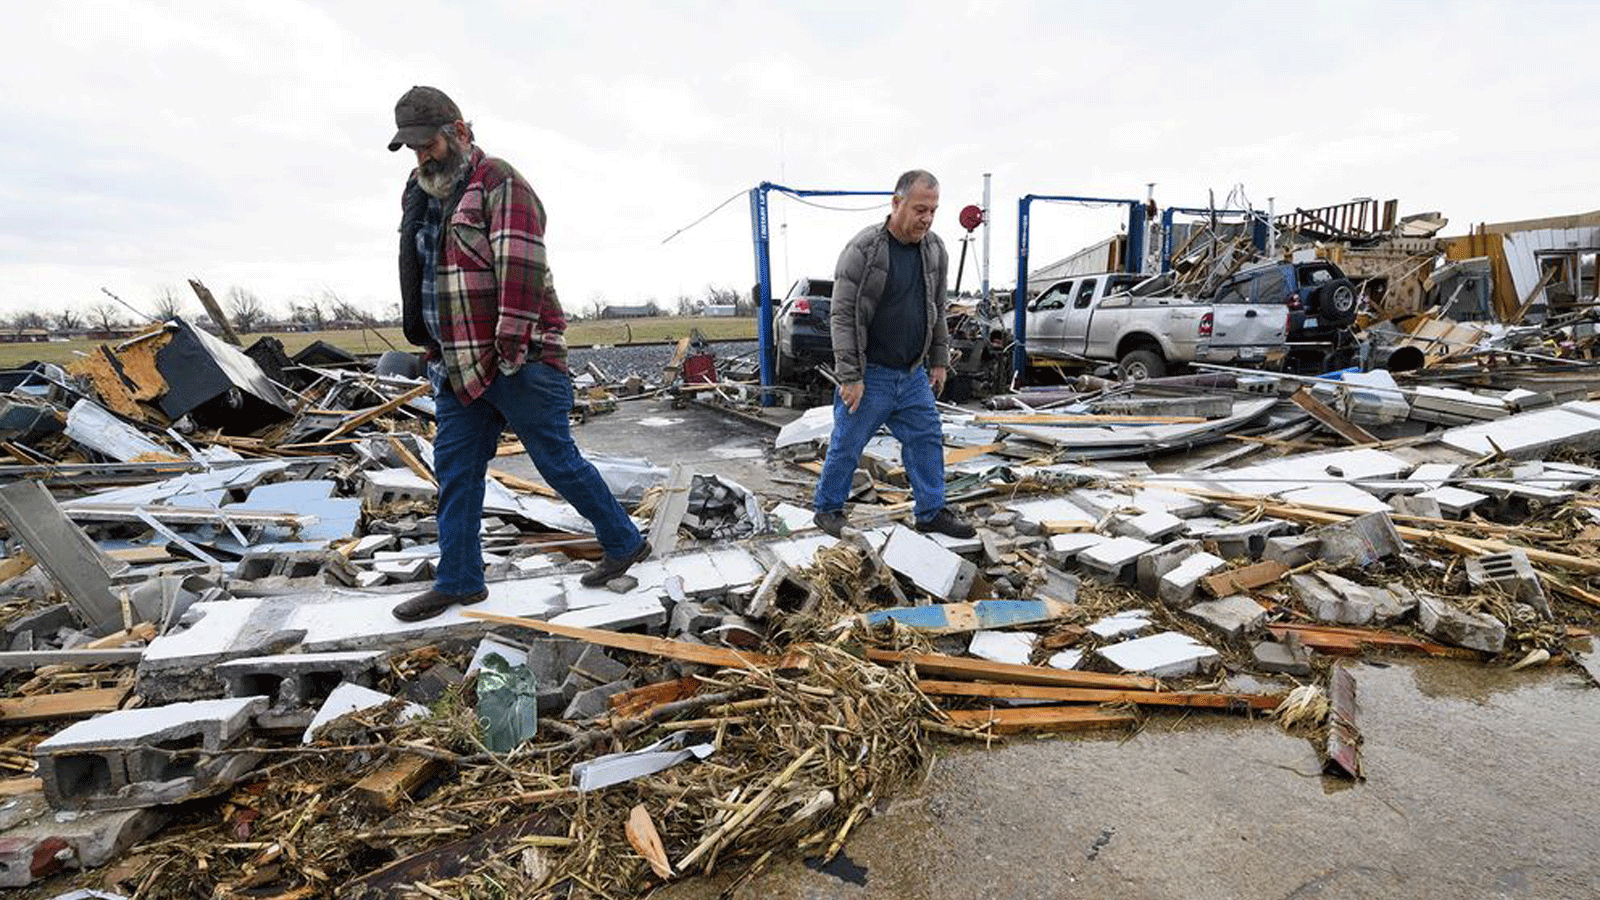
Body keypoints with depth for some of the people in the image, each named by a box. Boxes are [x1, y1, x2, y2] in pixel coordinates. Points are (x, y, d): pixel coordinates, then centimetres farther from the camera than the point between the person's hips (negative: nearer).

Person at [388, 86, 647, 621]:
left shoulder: (499, 183, -7)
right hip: (457, 367, 9)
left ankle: (625, 543, 16)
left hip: (518, 363, -8)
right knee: (454, 471, 10)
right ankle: (458, 581, 22)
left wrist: (511, 344, -24)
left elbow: (521, 266, -19)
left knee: (558, 462, -2)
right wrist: (432, 347, 22)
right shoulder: (420, 195, 19)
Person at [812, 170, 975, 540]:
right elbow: (842, 317, -16)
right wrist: (850, 377, -18)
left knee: (927, 441, 10)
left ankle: (932, 512, 24)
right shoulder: (863, 249, -16)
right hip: (870, 374, -5)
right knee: (847, 446, 6)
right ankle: (827, 508, 25)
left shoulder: (935, 250, 4)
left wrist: (939, 361, 13)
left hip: (914, 374, 6)